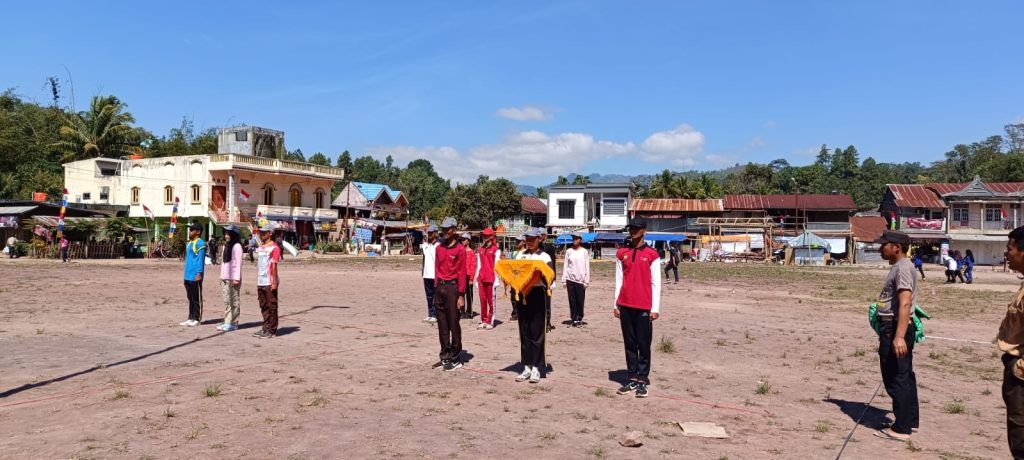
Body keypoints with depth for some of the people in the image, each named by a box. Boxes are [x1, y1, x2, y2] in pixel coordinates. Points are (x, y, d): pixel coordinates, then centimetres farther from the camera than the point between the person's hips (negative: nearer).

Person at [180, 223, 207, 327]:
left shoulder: (200, 243, -12)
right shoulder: (189, 243, 17)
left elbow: (200, 259, -17)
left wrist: (199, 273, -21)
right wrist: (186, 273, 20)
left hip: (195, 276, -9)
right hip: (188, 276, 9)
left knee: (197, 298, -2)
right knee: (190, 298, 14)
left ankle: (197, 319, 3)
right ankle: (191, 318, 20)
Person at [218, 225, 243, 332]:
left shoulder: (237, 246, -9)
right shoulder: (225, 246, 16)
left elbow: (238, 263, -13)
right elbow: (224, 262, 19)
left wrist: (236, 278, -17)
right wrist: (221, 276, 16)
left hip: (233, 278, -8)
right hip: (225, 277, 8)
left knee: (234, 301, -3)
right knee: (226, 300, 10)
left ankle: (233, 323, 1)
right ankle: (226, 321, 15)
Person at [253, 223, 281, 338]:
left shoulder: (274, 247, -9)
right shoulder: (260, 248, 16)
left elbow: (274, 266, -14)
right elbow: (258, 265, 19)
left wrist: (274, 282, -16)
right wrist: (257, 281, 17)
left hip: (269, 282, -8)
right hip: (260, 282, 8)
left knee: (272, 307, -1)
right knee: (263, 307, 13)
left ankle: (272, 331, 4)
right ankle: (265, 328, 22)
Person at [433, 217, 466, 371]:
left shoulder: (460, 249, -6)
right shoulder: (439, 248, 12)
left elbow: (462, 273, -9)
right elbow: (437, 270, 15)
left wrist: (461, 295, -12)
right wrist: (436, 290, 11)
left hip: (452, 287, -6)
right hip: (439, 288, 6)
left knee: (453, 324, -2)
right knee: (442, 324, 10)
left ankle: (456, 359, 7)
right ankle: (445, 356, 19)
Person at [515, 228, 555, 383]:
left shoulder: (545, 257, -2)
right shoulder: (520, 255, 11)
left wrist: (533, 284, -26)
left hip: (538, 295, -4)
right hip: (522, 294, 4)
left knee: (537, 333, -1)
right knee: (524, 332, 7)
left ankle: (536, 368, 6)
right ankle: (527, 367, 15)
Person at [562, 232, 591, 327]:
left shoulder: (584, 252, 3)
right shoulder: (569, 251, 8)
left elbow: (587, 267, 3)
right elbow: (565, 265, 10)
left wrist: (586, 281, -2)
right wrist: (564, 280, 5)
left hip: (580, 280, -2)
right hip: (570, 279, 2)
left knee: (580, 300, -1)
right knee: (572, 300, 2)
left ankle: (580, 318, 9)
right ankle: (574, 319, 8)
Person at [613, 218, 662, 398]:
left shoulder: (651, 254, -1)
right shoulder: (621, 253, 8)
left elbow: (656, 283, -2)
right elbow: (619, 280, 10)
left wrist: (655, 308, -7)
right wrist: (616, 305, 7)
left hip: (644, 307, -3)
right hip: (625, 306, 4)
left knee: (643, 345, 0)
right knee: (629, 344, 8)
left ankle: (643, 381, 7)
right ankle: (632, 379, 15)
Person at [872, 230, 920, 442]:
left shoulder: (903, 267, -18)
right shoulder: (897, 266, 15)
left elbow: (905, 304, -27)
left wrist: (899, 336, -34)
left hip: (896, 328, -11)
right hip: (893, 327, 11)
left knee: (896, 379, -4)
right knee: (904, 376, 18)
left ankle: (901, 429, 3)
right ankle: (910, 420, 30)